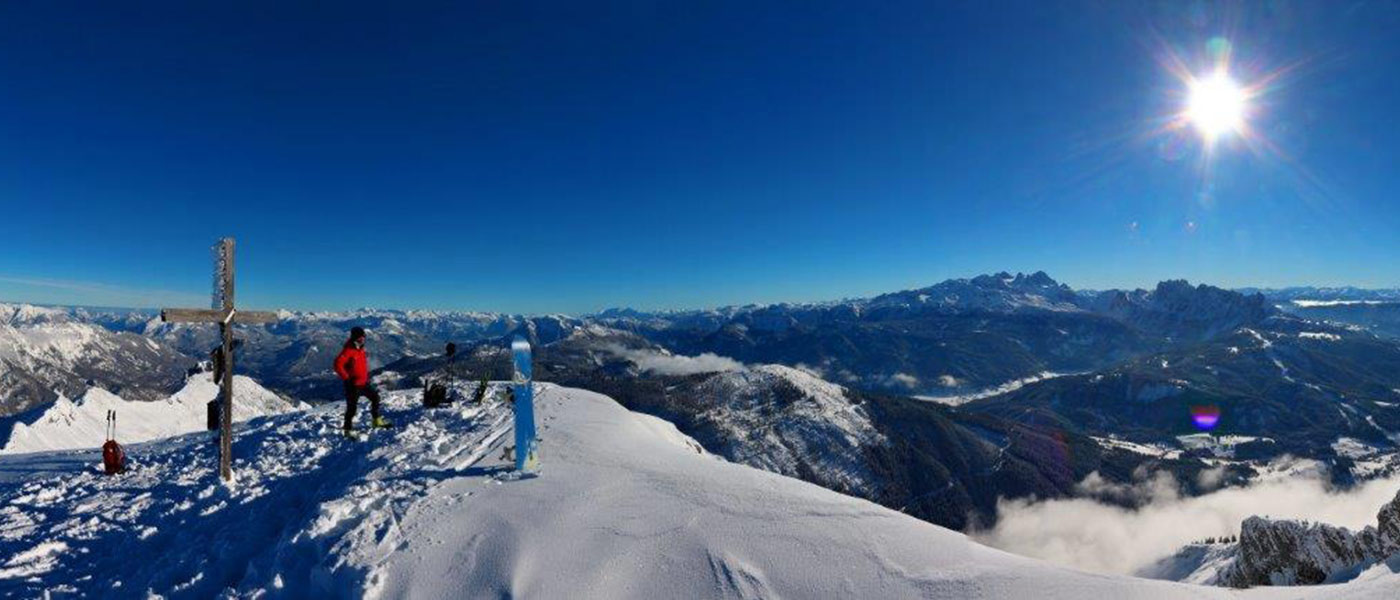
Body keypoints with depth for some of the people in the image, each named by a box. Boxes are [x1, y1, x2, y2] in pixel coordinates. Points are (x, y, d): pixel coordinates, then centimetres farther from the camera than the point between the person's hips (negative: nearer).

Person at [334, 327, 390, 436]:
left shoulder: (361, 350, 9)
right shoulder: (348, 351, -17)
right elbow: (338, 365, -24)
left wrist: (367, 376, 19)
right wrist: (347, 378, -22)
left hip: (364, 383, 8)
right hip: (353, 385, -8)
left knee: (375, 397, 11)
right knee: (351, 407, 1)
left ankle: (376, 420, 23)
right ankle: (348, 429, 15)